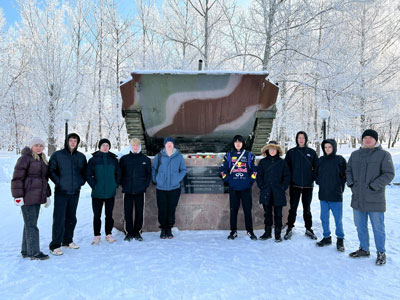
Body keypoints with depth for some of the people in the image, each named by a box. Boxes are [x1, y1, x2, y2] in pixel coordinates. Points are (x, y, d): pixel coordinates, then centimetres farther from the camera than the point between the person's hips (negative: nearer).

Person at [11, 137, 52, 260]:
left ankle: (26, 251, 23)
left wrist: (47, 195, 20)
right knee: (31, 225, -4)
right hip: (27, 198, -8)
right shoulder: (25, 158, -8)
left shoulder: (43, 160, 16)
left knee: (30, 224, 13)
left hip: (37, 198, 8)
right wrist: (18, 196, -16)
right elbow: (17, 178, -12)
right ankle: (34, 252, 4)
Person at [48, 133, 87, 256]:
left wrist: (81, 181, 4)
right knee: (59, 218, -4)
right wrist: (58, 182, -9)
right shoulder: (57, 155, -2)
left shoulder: (81, 156, 8)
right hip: (61, 192, -4)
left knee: (71, 218, 12)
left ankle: (68, 240, 26)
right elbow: (51, 170, 0)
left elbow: (85, 171, 18)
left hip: (75, 192, 4)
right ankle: (55, 245, 4)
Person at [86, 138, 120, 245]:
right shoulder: (93, 160, 0)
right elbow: (88, 175, -1)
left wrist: (115, 185, 1)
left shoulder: (113, 159, 6)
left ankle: (109, 234, 22)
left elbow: (118, 174, 11)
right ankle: (97, 236, 18)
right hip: (97, 193, -1)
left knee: (109, 215, 10)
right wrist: (94, 186, -8)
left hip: (110, 193, 2)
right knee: (97, 215, 5)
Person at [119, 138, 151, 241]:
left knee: (139, 212, 5)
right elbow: (120, 174, 10)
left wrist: (145, 185, -2)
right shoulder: (124, 159, 7)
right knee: (127, 212, 3)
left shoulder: (146, 159, 7)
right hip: (128, 191, 0)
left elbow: (149, 174, 9)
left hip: (140, 191, 0)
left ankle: (137, 232, 17)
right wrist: (123, 184, -1)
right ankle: (129, 232, 15)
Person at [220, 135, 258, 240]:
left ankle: (250, 231, 15)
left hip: (246, 188, 0)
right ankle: (233, 231, 16)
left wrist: (251, 180, 1)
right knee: (233, 210, 5)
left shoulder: (249, 155, 7)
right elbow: (222, 169, 9)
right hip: (233, 188, 1)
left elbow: (255, 169, 9)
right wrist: (228, 180, 1)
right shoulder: (228, 155, 8)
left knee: (248, 210, 2)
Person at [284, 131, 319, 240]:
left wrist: (313, 178, -2)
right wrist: (290, 179, -4)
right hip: (295, 185, -1)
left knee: (307, 208, 11)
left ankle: (308, 229, 22)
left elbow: (317, 167, 8)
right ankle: (290, 229, 12)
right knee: (293, 208, 3)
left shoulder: (311, 152, 5)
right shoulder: (291, 152, 3)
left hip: (308, 185, 1)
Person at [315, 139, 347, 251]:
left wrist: (340, 188, -6)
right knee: (324, 218, 11)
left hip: (336, 195, -4)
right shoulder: (321, 160, 8)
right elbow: (317, 173, 18)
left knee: (338, 219, 4)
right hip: (323, 195, 4)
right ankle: (326, 237, 25)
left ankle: (340, 239, 19)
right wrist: (318, 181, 4)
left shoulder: (340, 160, -4)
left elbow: (345, 175, -2)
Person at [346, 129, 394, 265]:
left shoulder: (383, 154, -6)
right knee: (360, 226, 15)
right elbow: (348, 170, 17)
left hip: (375, 199, -5)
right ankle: (364, 249, 31)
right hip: (357, 198, 5)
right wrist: (351, 184, 2)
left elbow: (389, 174, -10)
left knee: (378, 227, 6)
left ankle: (381, 253, 23)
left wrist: (373, 186, -16)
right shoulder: (355, 154, 9)